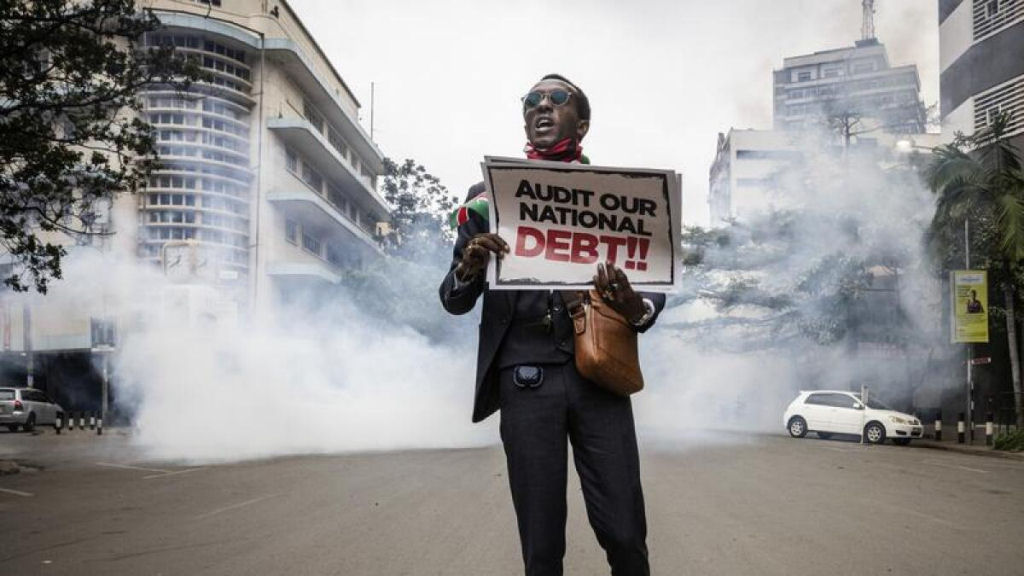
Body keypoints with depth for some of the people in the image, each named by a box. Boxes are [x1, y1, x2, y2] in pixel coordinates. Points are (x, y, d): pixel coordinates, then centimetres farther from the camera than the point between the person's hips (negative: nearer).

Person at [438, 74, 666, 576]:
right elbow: (453, 301, 10)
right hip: (525, 378, 0)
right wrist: (468, 269, -14)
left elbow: (654, 286, 9)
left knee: (624, 535, -2)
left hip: (598, 374, 0)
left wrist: (635, 307, -15)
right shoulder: (489, 196, 10)